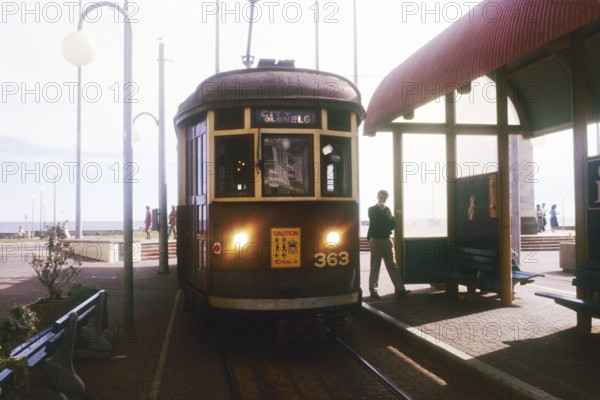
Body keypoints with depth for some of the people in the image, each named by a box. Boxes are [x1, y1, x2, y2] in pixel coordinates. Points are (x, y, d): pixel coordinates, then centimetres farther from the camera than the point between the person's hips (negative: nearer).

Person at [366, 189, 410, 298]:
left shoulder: (387, 210, 15)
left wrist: (391, 217, -7)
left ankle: (400, 289, 2)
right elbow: (374, 220, -15)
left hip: (387, 240, 4)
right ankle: (373, 290, 5)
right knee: (375, 267, -2)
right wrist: (381, 209, -10)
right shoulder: (372, 209, 4)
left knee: (392, 265, 3)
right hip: (376, 240, -4)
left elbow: (393, 225, 12)